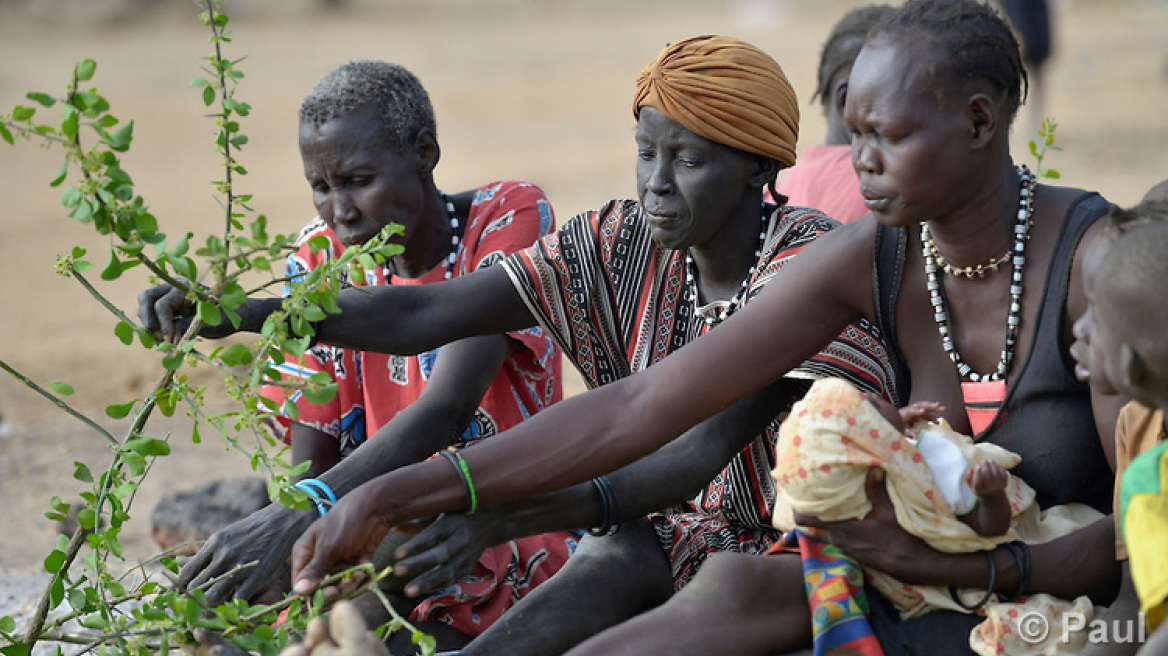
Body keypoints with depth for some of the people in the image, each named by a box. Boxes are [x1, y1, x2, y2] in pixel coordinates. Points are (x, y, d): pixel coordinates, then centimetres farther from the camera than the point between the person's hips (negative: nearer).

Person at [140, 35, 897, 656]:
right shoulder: (624, 245, 0)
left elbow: (701, 454, -28)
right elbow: (427, 315, -7)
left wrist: (507, 516, -40)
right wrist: (233, 313, -19)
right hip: (692, 534, 4)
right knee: (619, 560, -29)